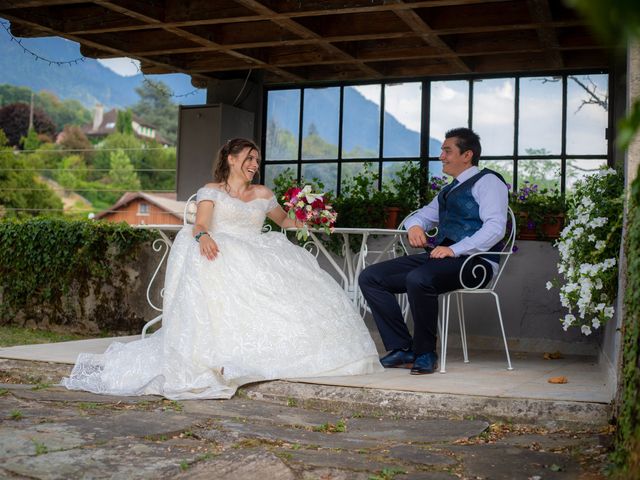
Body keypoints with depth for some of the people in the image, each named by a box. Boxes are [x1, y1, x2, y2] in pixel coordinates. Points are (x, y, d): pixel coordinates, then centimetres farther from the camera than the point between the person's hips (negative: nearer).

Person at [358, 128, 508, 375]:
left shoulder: (487, 181, 1)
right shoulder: (448, 190, 28)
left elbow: (495, 227, -14)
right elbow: (422, 215, 36)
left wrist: (455, 249, -24)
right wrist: (414, 225, 9)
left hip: (473, 261, -9)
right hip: (438, 257, 9)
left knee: (418, 279, -38)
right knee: (370, 277, -5)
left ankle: (425, 353, -18)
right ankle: (402, 348, -6)